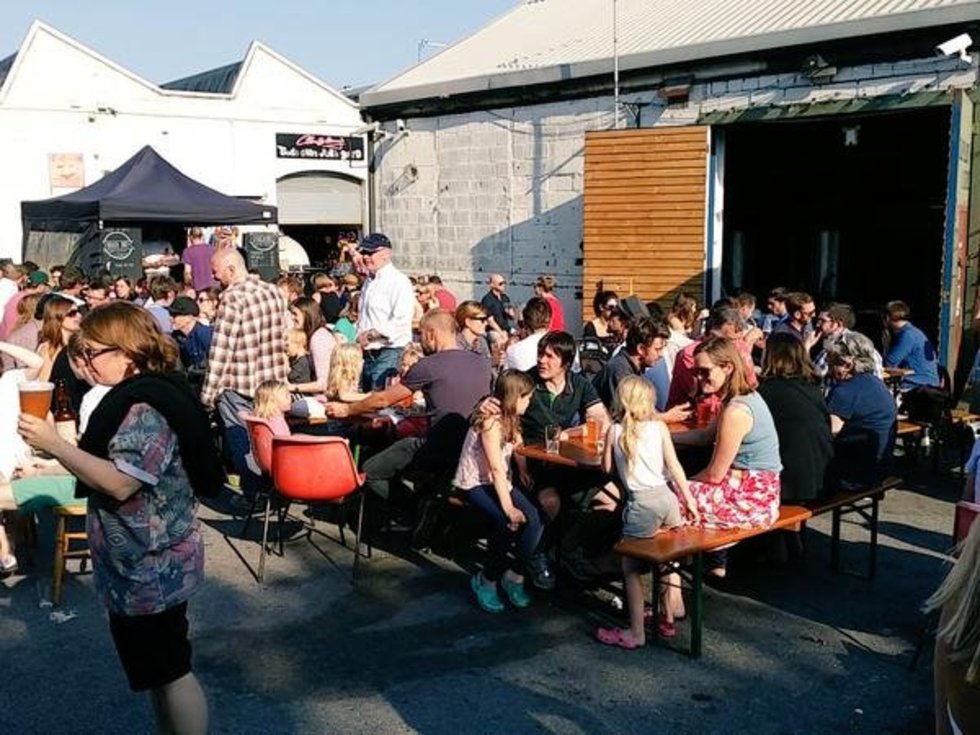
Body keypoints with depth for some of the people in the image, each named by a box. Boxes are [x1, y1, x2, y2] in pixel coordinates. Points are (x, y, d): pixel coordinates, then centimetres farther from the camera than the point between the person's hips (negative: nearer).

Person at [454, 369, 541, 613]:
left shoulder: (510, 419, 9)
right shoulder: (490, 421, -19)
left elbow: (518, 451, 1)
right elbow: (496, 468, -24)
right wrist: (508, 507, -27)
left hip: (499, 482, 8)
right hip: (474, 484, -8)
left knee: (532, 518, -17)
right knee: (508, 522, -29)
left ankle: (514, 575, -2)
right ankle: (486, 581, -10)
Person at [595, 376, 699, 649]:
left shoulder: (615, 431, 0)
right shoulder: (659, 427, 4)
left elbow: (607, 467, 9)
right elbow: (674, 466, 2)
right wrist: (689, 499, 7)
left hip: (642, 503, -3)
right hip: (667, 497, 4)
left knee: (631, 567, 6)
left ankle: (636, 633, 8)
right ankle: (668, 620, 29)